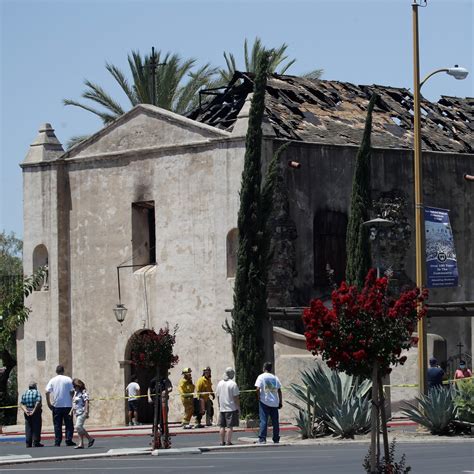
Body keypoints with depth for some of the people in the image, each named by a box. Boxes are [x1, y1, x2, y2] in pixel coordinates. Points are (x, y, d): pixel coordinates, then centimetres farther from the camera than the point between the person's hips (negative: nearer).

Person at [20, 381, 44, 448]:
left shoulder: (25, 393, 13)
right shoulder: (37, 392, -1)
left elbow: (21, 404, 2)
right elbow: (38, 403, -16)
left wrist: (25, 410, -8)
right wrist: (34, 411, -16)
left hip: (27, 413, 4)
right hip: (36, 412, -4)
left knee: (28, 428, 6)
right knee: (36, 427, 0)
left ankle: (28, 444, 4)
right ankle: (36, 443, -4)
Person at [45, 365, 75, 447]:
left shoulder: (52, 380, 3)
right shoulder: (68, 379, -1)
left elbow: (47, 392, -4)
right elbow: (72, 391, -6)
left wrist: (49, 403, 2)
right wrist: (74, 402, 4)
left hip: (56, 405, 1)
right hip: (67, 405, -1)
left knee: (57, 425, 6)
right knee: (69, 424, 6)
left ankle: (57, 442, 3)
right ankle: (69, 440, 0)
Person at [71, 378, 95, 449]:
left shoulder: (83, 392, -9)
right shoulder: (76, 393, 17)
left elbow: (86, 402, -16)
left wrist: (86, 412, -22)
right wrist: (72, 411, 21)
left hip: (82, 412, -9)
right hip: (77, 413, 9)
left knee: (78, 426, -19)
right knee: (79, 428, 6)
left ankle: (90, 438, -8)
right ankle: (81, 444, 7)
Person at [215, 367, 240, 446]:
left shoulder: (220, 383, 7)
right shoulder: (233, 384, -11)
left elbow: (217, 395, 13)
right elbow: (236, 397, -11)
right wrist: (238, 407, -3)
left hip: (222, 409, 5)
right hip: (231, 408, -5)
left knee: (222, 426, 9)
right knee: (230, 426, -3)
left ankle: (222, 442, 12)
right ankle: (228, 442, -5)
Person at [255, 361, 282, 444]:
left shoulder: (261, 377, -4)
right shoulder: (275, 378, 7)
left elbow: (258, 389, -14)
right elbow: (279, 391, 6)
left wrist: (259, 398, -1)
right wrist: (280, 402, 12)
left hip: (264, 401, -3)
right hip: (274, 402, 3)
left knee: (263, 421, -3)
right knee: (275, 421, 9)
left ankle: (262, 438, -9)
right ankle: (276, 439, 14)